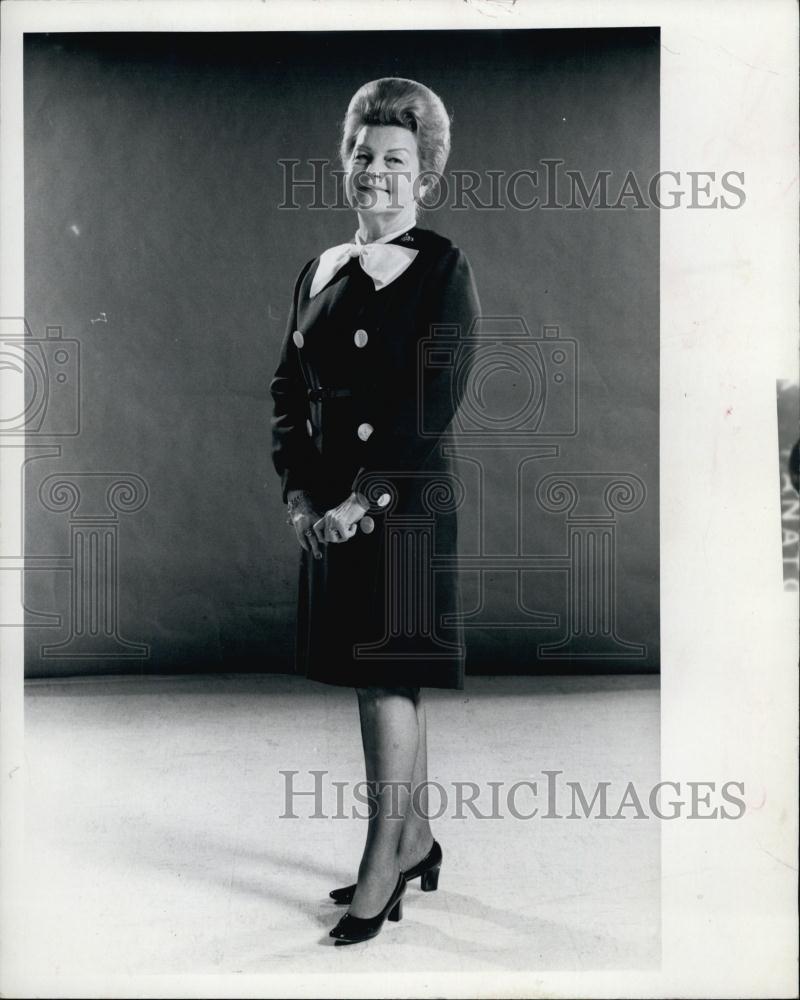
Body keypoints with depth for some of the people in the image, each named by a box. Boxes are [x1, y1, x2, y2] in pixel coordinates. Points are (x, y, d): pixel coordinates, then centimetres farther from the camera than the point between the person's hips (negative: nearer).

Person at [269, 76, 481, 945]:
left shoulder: (443, 269, -5)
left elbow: (432, 403, -14)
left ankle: (383, 866, 12)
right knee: (382, 680, 14)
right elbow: (288, 391, 10)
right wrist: (297, 494, -2)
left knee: (388, 678, -3)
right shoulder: (320, 271, 12)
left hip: (405, 503, -6)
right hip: (327, 508, 6)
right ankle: (416, 841, 29)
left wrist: (362, 499, -18)